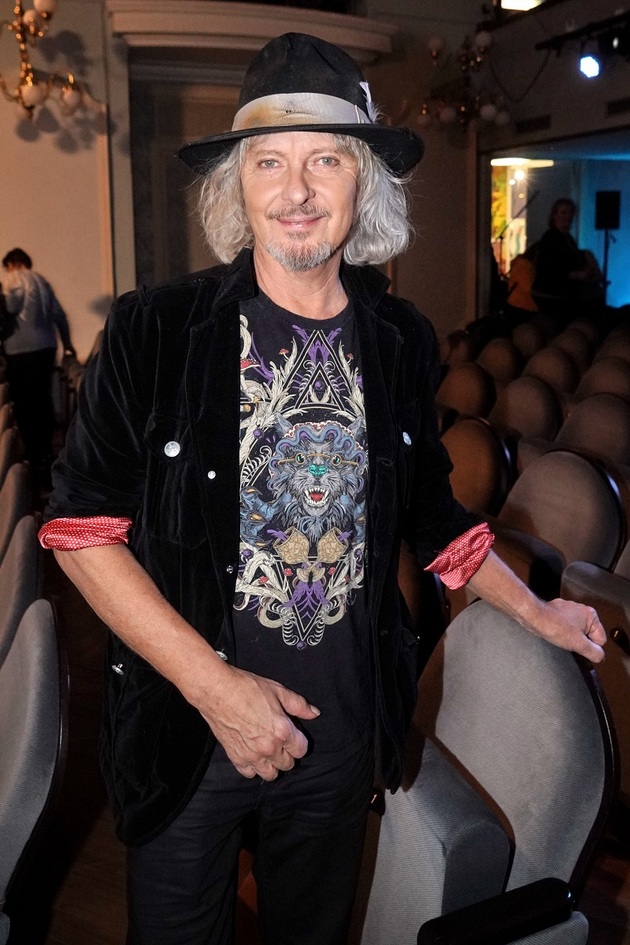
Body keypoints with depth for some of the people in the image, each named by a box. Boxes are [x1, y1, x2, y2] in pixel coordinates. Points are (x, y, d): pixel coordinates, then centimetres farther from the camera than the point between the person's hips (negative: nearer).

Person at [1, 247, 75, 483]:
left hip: (22, 349, -7)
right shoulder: (42, 280, 16)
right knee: (43, 400, 15)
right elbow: (59, 315, 18)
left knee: (24, 404, -2)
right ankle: (46, 453, 23)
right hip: (46, 346, 7)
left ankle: (37, 459, -4)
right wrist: (66, 343, 30)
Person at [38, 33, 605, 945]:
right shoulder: (155, 331, -13)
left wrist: (534, 610, 10)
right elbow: (81, 526, -13)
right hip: (187, 721, -2)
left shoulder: (402, 342, -2)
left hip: (344, 724, 3)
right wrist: (213, 682, -18)